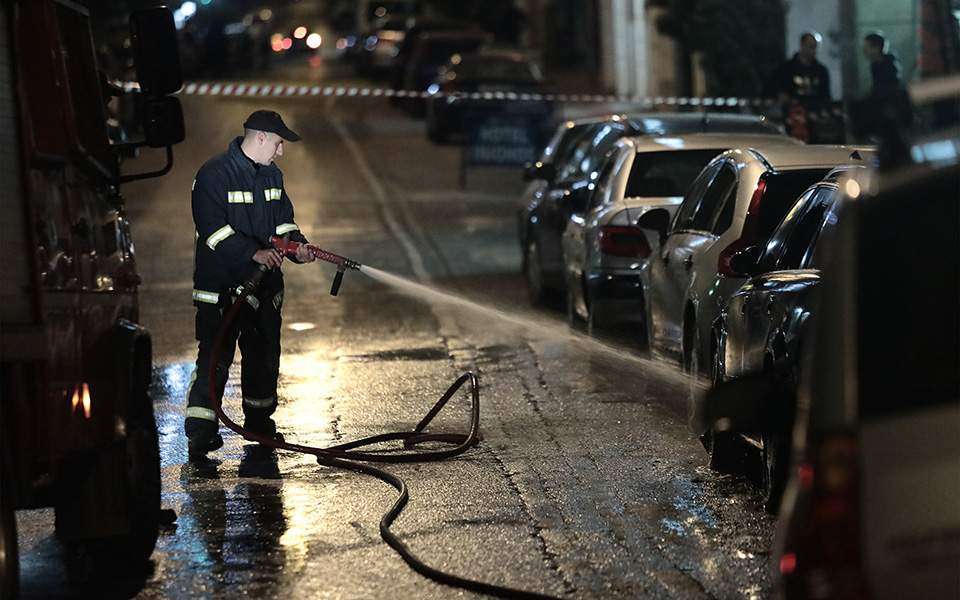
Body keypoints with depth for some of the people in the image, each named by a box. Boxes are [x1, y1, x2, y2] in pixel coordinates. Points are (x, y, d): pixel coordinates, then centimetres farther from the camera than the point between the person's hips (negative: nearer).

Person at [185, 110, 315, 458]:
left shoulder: (272, 175, 13)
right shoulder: (214, 174, -12)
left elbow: (284, 218, 17)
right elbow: (213, 228, -20)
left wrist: (297, 245, -4)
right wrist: (253, 252, -29)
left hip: (265, 284, 8)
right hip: (220, 285, -8)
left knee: (264, 352, 16)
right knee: (215, 356, -13)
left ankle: (259, 422, 31)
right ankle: (199, 432, -12)